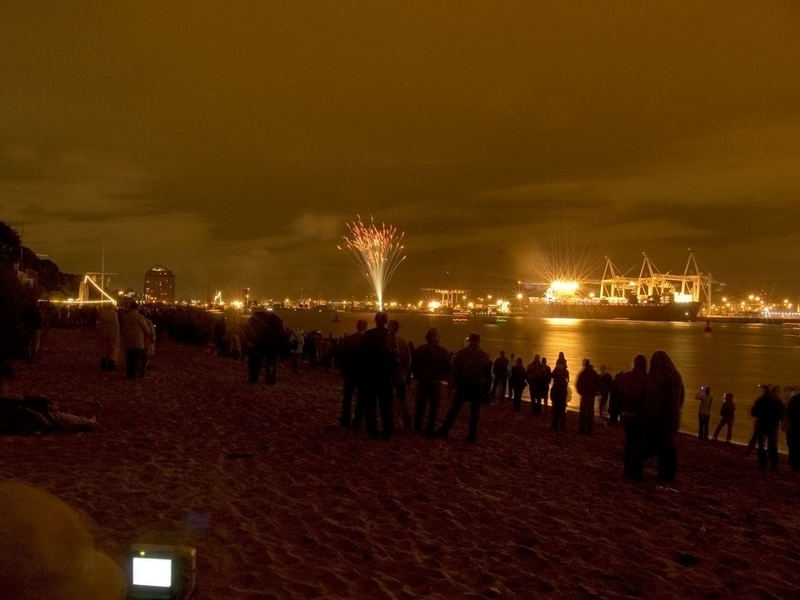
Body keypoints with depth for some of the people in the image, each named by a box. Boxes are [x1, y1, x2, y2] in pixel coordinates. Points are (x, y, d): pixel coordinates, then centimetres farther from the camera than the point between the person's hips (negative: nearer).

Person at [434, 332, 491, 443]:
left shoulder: (461, 353, -1)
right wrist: (485, 389, 1)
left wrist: (456, 383, 7)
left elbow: (455, 369, -1)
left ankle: (444, 430, 4)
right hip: (477, 386, -1)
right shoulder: (484, 356, -2)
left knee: (455, 408, 7)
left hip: (463, 385, 1)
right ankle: (472, 435, 6)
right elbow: (488, 374, -3)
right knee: (475, 411, 6)